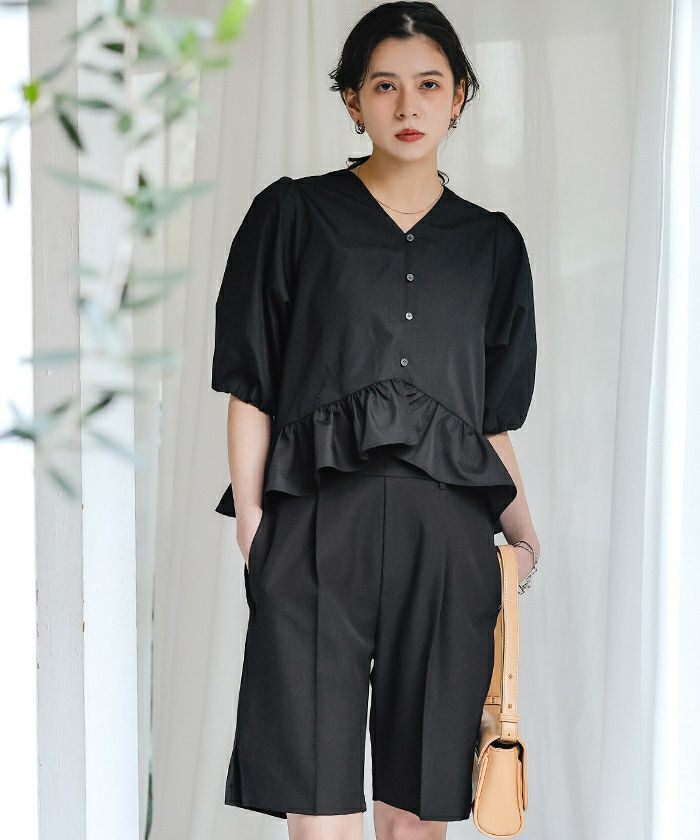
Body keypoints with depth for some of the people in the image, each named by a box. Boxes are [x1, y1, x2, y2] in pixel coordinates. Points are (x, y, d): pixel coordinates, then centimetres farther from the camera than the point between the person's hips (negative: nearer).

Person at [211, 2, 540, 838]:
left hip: (446, 539, 3)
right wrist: (252, 528, -6)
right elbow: (251, 390, 4)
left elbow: (494, 419, 16)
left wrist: (522, 533, 3)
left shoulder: (491, 245, 15)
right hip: (319, 527, -2)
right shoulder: (294, 216, 7)